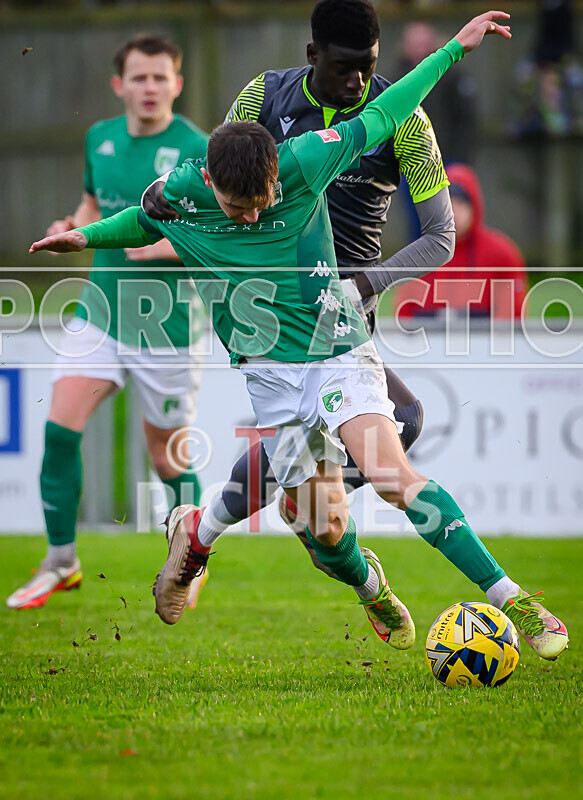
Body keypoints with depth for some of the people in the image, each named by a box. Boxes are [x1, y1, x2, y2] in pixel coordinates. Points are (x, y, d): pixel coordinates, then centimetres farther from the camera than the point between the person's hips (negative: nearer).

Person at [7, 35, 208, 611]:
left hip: (168, 323, -4)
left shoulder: (196, 151, -11)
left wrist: (165, 246, -25)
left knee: (167, 458, 5)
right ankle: (61, 562, 0)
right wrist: (74, 227, 3)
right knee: (60, 427, -12)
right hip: (100, 310, 4)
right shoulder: (100, 138, 6)